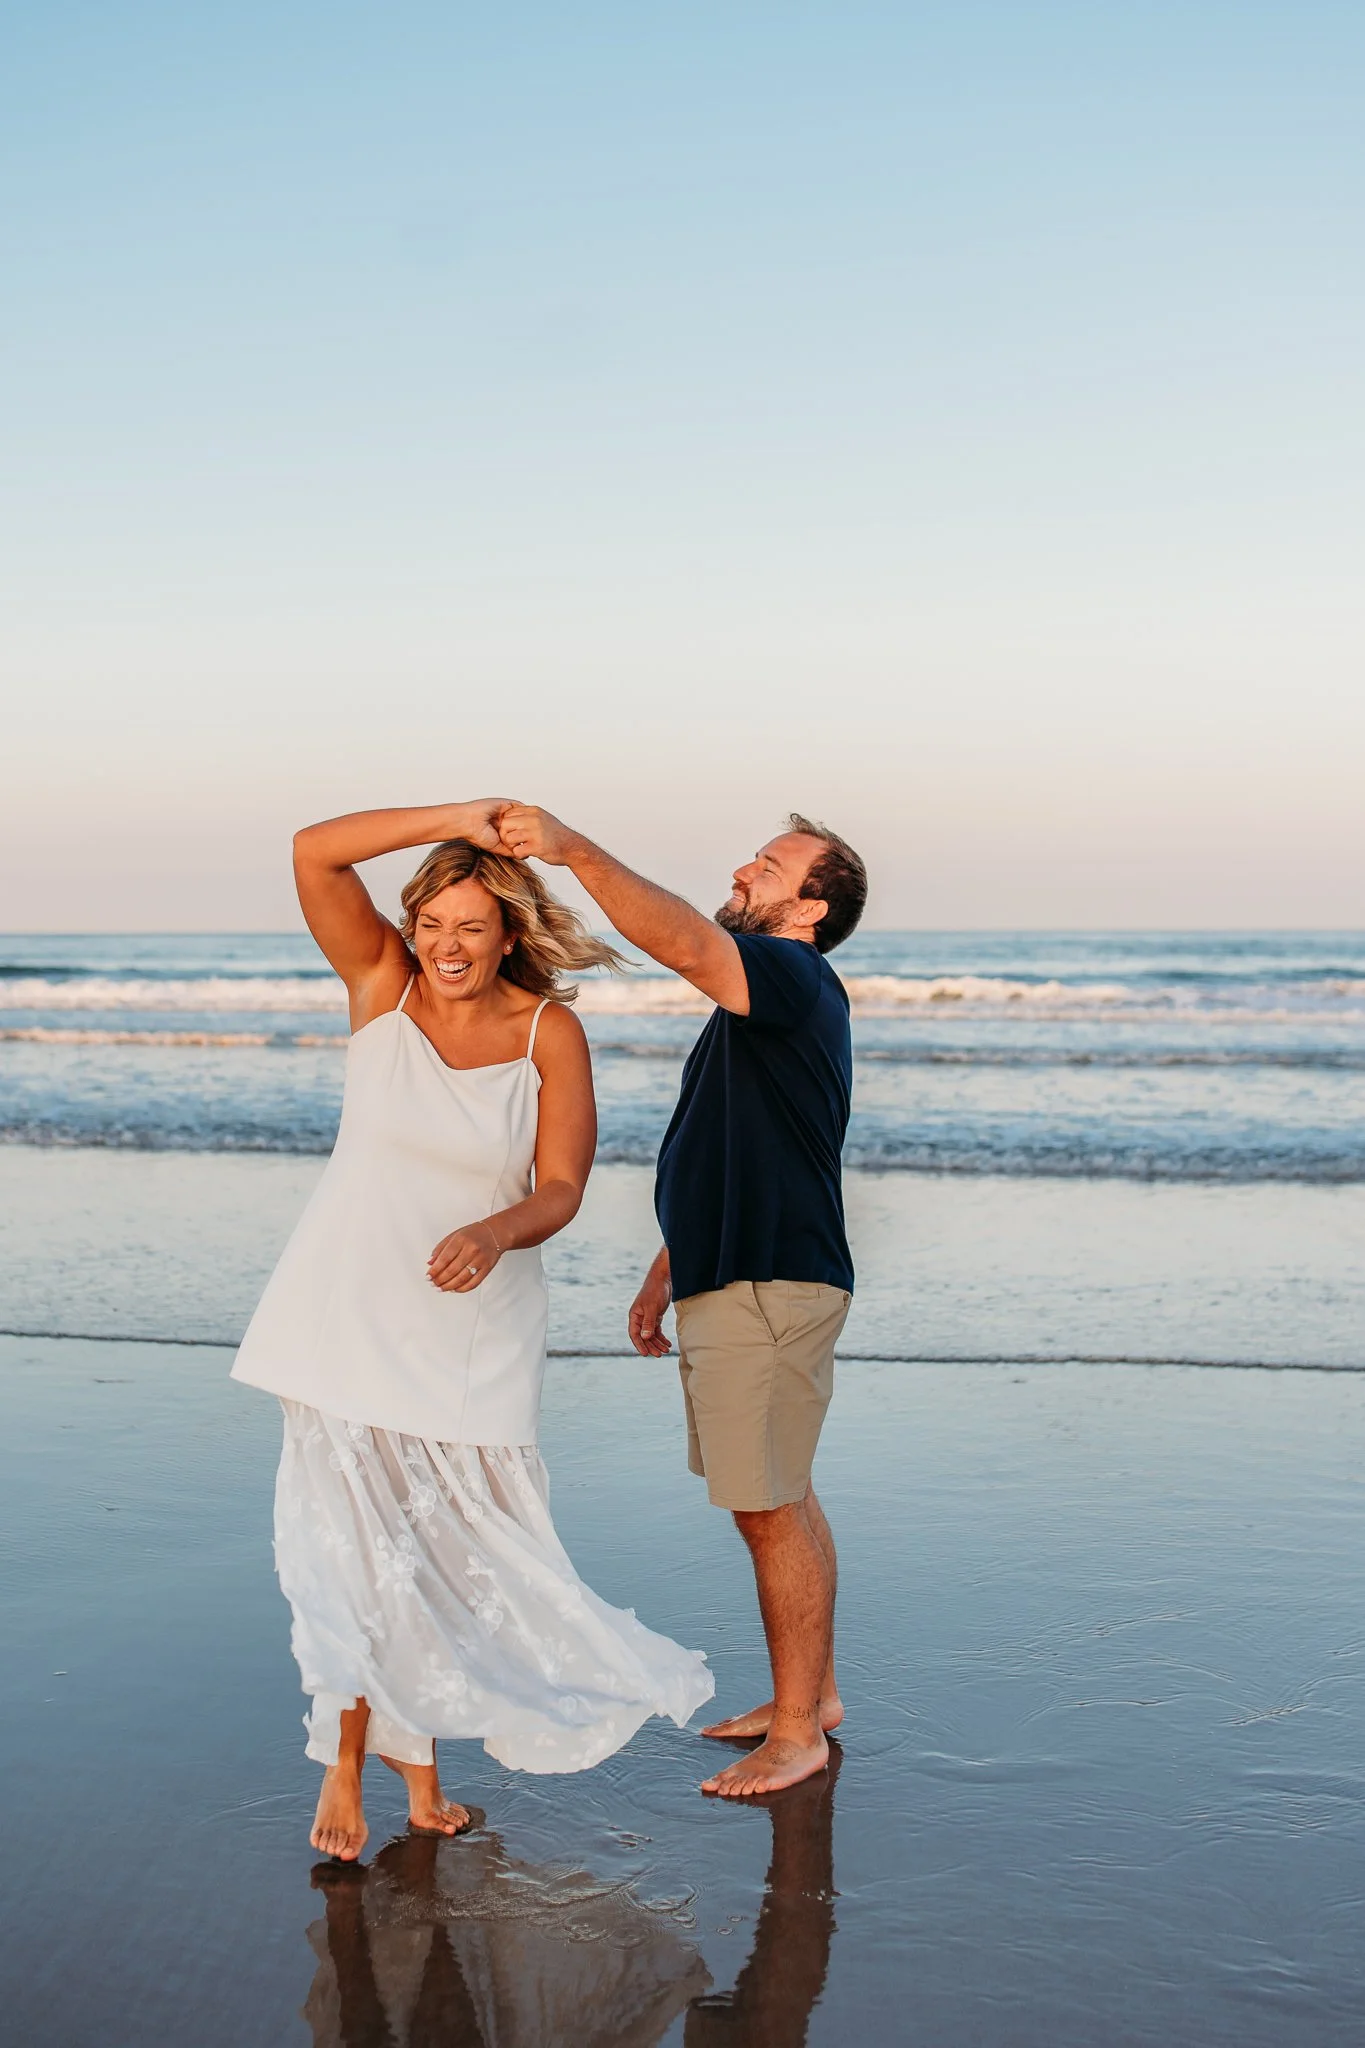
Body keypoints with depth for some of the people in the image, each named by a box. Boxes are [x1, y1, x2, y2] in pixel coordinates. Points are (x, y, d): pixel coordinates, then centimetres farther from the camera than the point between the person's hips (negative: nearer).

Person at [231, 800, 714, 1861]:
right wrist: (458, 818, -23)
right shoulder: (382, 980, -4)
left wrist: (496, 1233, -30)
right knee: (351, 1545, 2)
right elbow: (314, 851, -16)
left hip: (472, 1328, 0)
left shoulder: (550, 1031, -6)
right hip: (349, 1315, 0)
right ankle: (348, 1763, 22)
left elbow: (560, 1189, -9)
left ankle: (419, 1752, 31)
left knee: (453, 1552, 7)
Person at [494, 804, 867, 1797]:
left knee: (772, 1507, -4)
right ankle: (814, 1693, 29)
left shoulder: (795, 980, -13)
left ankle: (796, 1732, 7)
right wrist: (669, 1267, 24)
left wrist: (576, 849, -36)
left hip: (770, 1289, -11)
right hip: (732, 1281, 11)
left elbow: (682, 942, -33)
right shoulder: (758, 1000, 19)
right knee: (781, 1499, 17)